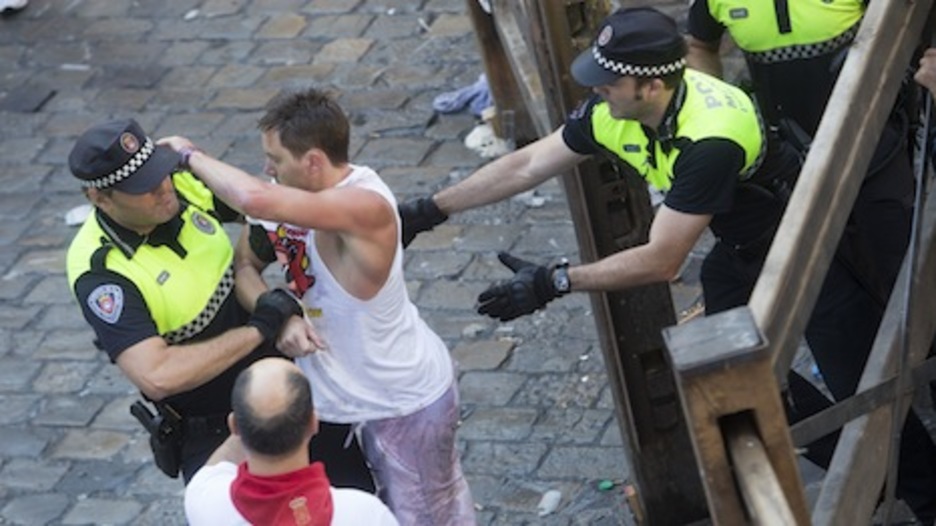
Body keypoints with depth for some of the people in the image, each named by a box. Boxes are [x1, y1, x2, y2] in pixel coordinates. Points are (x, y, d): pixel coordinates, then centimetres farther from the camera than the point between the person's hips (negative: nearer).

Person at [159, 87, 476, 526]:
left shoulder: (365, 206, -35)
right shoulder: (294, 192, -8)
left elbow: (254, 198, -48)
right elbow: (244, 264, -3)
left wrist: (192, 155, -31)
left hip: (408, 402, -8)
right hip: (375, 394, 9)